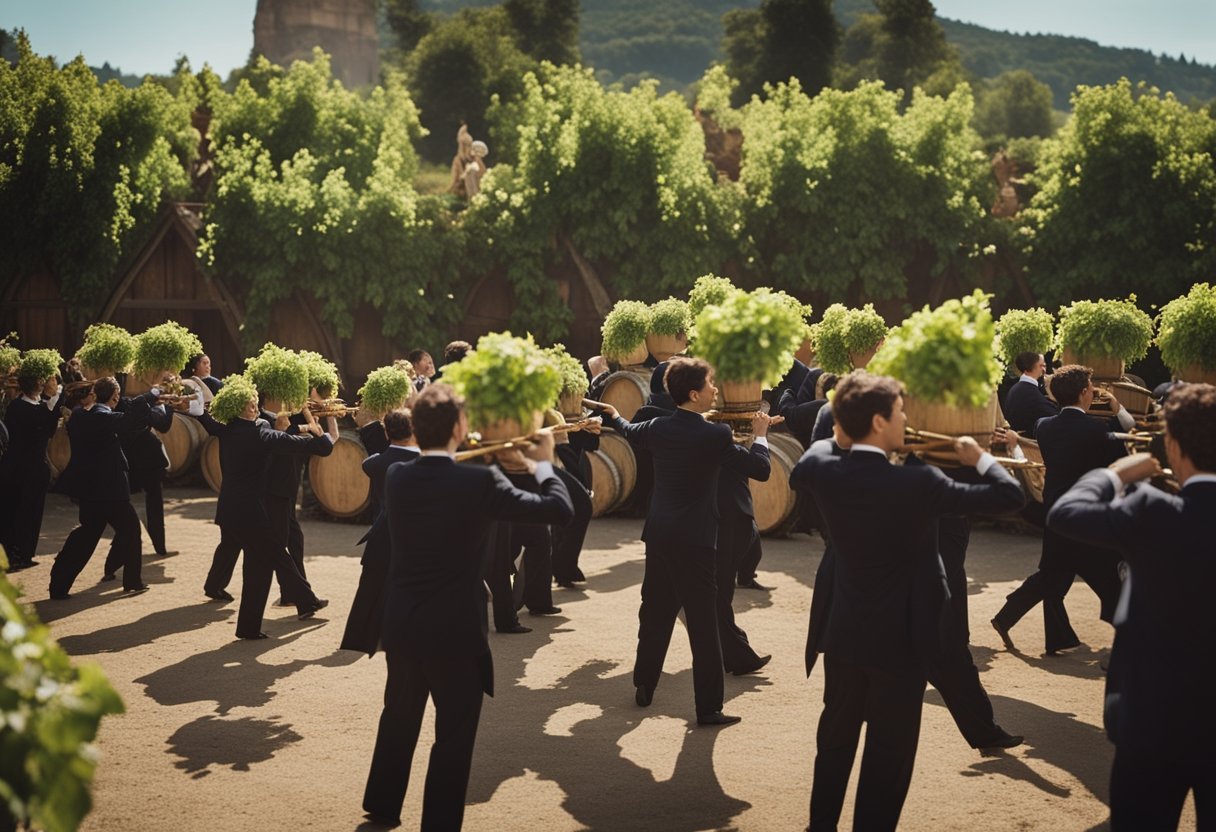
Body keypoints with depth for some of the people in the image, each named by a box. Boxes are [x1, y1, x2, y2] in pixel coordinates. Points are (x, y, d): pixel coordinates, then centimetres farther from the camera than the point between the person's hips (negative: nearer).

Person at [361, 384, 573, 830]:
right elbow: (559, 510, -14)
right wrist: (543, 464, 2)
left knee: (399, 718, 25)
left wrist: (499, 462, 17)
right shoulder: (479, 480, -20)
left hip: (400, 625, 6)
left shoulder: (396, 477, -4)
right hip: (455, 630, -6)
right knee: (453, 735, 8)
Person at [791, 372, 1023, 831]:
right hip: (901, 639, -5)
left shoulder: (825, 470, -10)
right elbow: (1008, 496, -17)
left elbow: (799, 472, 17)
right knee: (888, 751, 7)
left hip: (844, 634, 6)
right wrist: (978, 457, 0)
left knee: (836, 733, 22)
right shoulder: (917, 482, -24)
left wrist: (830, 439, 25)